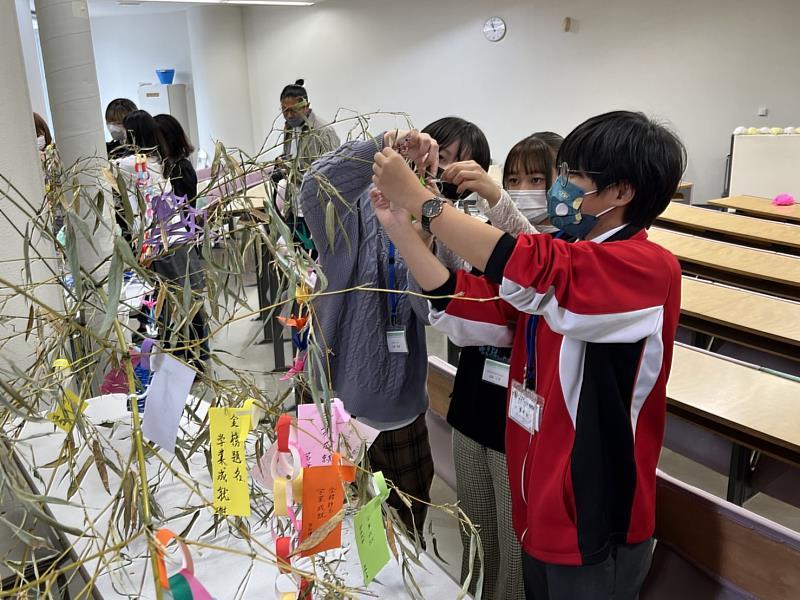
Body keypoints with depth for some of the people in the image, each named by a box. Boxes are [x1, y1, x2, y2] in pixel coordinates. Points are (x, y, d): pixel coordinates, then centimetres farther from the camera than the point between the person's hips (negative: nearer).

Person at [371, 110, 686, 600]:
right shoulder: (565, 261, 6)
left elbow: (524, 268, -36)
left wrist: (418, 198, -28)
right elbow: (465, 307, 0)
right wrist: (399, 227, -7)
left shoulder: (650, 270, -21)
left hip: (595, 523, -7)